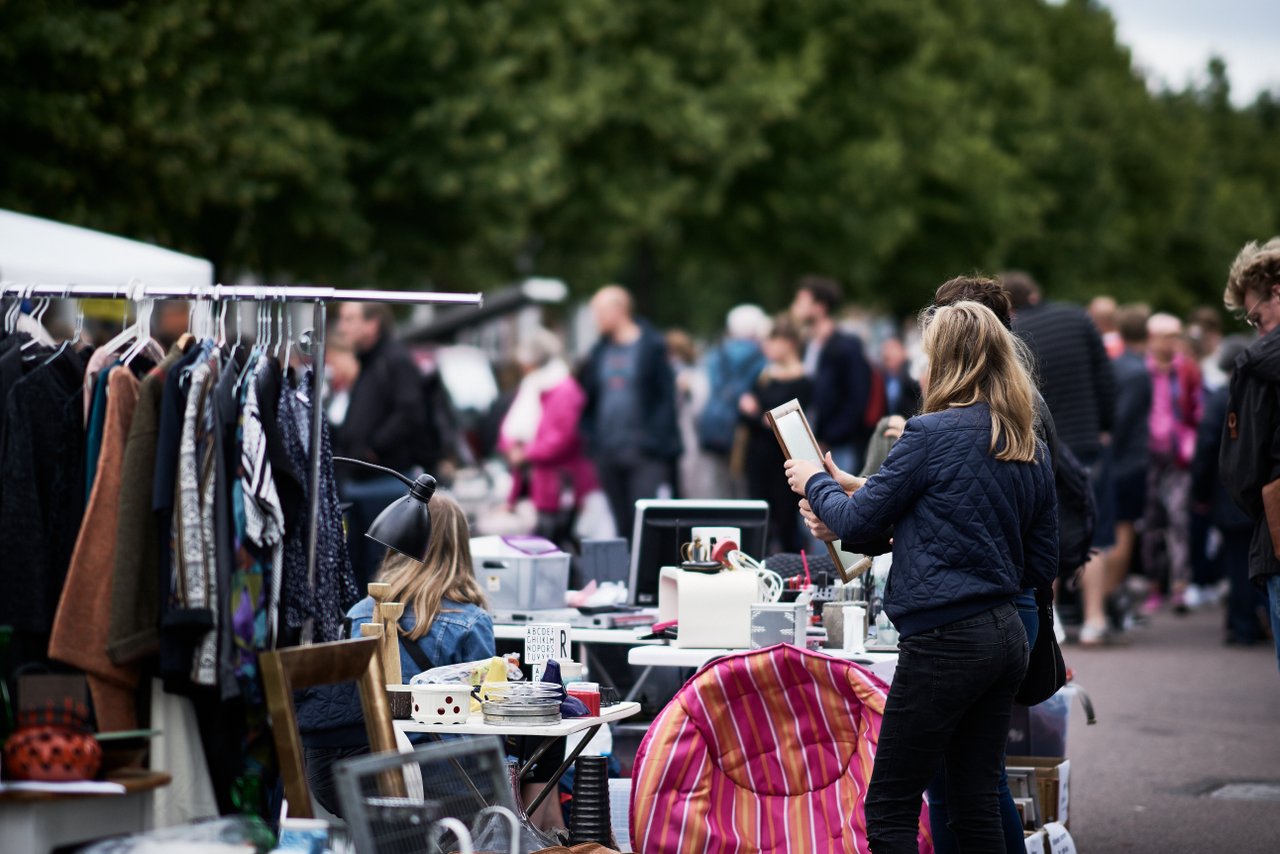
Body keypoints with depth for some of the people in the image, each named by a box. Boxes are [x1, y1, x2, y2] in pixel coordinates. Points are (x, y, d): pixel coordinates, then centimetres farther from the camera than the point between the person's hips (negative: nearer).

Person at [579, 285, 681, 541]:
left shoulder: (651, 346, -3)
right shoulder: (600, 352, 14)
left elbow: (666, 397, -6)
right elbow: (588, 398, 18)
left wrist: (654, 441, -13)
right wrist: (593, 438, 7)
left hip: (645, 454, -6)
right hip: (608, 453, 6)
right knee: (623, 527, 9)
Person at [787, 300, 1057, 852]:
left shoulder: (932, 434, -10)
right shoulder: (1032, 449, 11)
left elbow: (857, 523, -5)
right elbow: (1042, 565, 16)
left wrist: (816, 482, 15)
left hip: (945, 640, -8)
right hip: (1007, 637, 8)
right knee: (976, 809, 12)